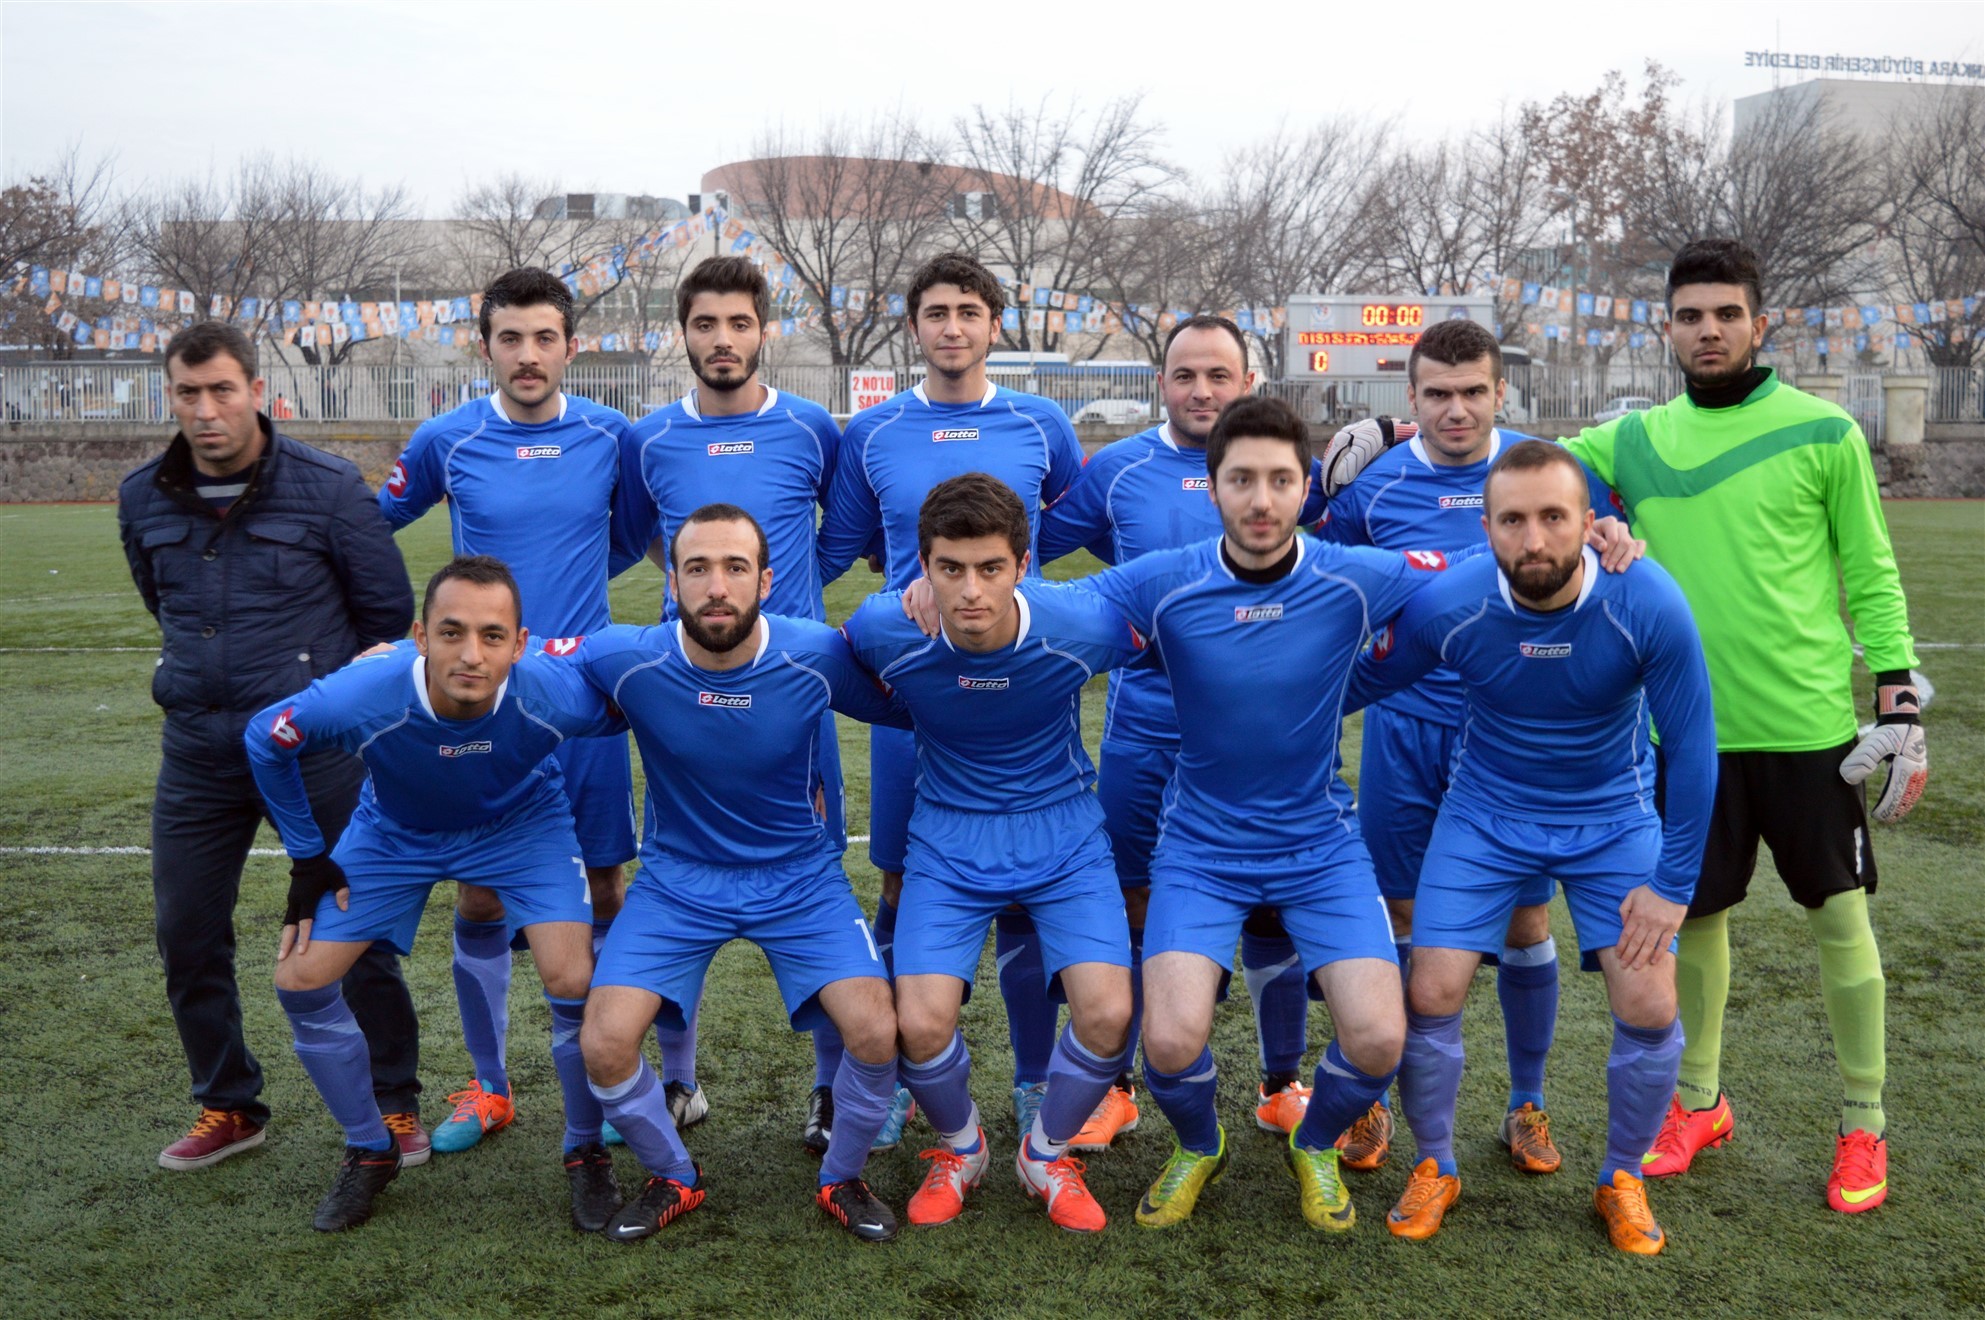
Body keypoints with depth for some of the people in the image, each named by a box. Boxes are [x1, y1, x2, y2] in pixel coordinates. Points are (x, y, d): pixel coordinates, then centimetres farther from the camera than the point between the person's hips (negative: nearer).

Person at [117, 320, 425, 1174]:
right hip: (197, 753, 4)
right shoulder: (143, 500, 4)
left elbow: (389, 613, 1)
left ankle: (394, 1105, 19)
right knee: (187, 936, 8)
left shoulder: (328, 488, -9)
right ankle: (227, 1108, 28)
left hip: (317, 750, -4)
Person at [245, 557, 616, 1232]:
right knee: (300, 981, -4)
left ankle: (586, 1153, 9)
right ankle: (369, 1153, 21)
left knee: (574, 983, -19)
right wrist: (307, 859, -7)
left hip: (522, 824, -1)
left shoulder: (554, 693, -38)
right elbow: (264, 738, -13)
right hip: (396, 830, 2)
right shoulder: (362, 697, -36)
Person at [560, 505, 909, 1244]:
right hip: (678, 879, 1)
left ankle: (842, 1180, 16)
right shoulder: (625, 659, -18)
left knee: (876, 1032, -18)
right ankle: (673, 1179, 19)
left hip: (801, 876, 0)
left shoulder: (820, 656, -18)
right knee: (604, 1043, -15)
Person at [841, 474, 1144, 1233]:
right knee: (922, 1025, -16)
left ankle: (1047, 1154, 17)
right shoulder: (883, 629, -20)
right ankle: (960, 1149, 21)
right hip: (948, 837, 0)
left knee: (1107, 1013, -16)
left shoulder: (1082, 624, -23)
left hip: (1064, 834, 0)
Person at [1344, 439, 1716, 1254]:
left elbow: (1690, 748, -14)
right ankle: (1434, 1169, 20)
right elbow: (1356, 686, -4)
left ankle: (1623, 1179, 21)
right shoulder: (1444, 606, -24)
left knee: (1649, 1007, -8)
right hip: (1485, 815, 0)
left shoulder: (1648, 604, -25)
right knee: (1431, 995, -7)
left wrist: (1673, 885, -10)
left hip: (1615, 819, 0)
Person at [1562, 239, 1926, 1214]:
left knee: (1838, 913, 7)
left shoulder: (1823, 433, -2)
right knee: (1695, 914, 12)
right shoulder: (1635, 440, 6)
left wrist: (1900, 704, -5)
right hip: (1689, 726, 3)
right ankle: (1699, 1103, 32)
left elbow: (1873, 577, 0)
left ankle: (1863, 1125, 25)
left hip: (1808, 725, -2)